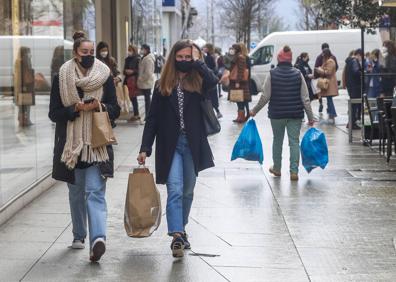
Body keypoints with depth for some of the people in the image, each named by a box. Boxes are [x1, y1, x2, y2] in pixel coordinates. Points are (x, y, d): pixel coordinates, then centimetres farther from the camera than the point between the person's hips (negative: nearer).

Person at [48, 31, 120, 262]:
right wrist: (77, 109, -17)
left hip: (98, 144, -1)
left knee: (95, 192, -12)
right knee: (76, 192, 11)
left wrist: (100, 106, -16)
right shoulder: (61, 78, 1)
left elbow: (115, 110, 5)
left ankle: (98, 237, -24)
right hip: (71, 144, 1)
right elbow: (54, 113, -1)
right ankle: (79, 235, 25)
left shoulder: (105, 76, 2)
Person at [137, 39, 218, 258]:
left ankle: (181, 229, 31)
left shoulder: (197, 82, 4)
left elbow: (213, 82, -22)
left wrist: (197, 61, -9)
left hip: (193, 144, 1)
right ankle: (176, 236, -21)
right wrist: (145, 148, -3)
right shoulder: (162, 85, 5)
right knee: (175, 191, -13)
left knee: (187, 191, 13)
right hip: (170, 144, -1)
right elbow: (152, 119, 4)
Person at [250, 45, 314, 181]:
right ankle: (294, 171, -1)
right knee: (294, 141, 3)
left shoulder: (272, 74, -7)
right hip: (295, 115, 0)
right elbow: (305, 98, -3)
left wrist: (255, 110, 5)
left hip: (276, 114, 0)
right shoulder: (298, 74, -2)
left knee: (277, 140, 16)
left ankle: (277, 168, 27)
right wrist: (310, 116, 3)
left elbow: (265, 96, -7)